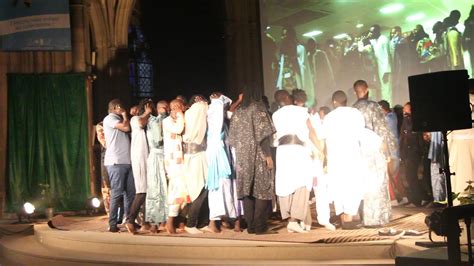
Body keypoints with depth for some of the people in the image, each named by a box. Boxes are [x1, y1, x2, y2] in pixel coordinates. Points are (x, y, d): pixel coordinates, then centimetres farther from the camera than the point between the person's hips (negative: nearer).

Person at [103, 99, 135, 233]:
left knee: (130, 192, 5)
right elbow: (126, 128, -11)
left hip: (127, 161, 8)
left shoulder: (120, 120, 26)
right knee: (117, 193, -9)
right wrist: (125, 115, 3)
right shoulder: (109, 118, 0)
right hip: (116, 162, -8)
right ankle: (112, 224, -5)